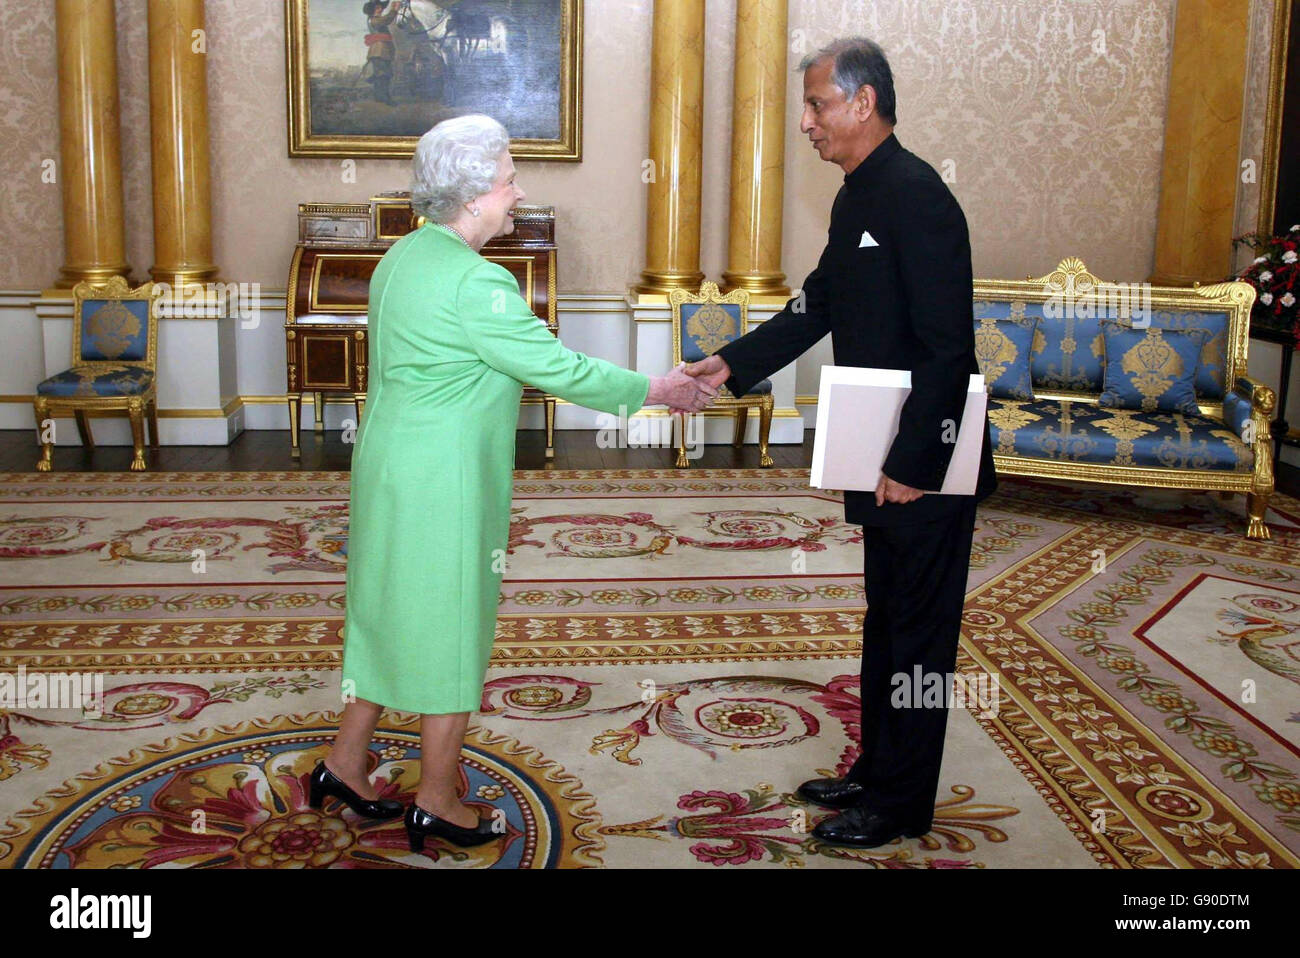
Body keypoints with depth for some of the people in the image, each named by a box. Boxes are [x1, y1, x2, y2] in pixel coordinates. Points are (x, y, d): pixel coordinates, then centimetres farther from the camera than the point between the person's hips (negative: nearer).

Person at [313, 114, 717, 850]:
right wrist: (652, 390, -6)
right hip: (441, 485, -9)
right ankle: (437, 803, 19)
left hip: (392, 470, 9)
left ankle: (346, 764, 32)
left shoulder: (406, 257, 8)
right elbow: (558, 368, -18)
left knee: (395, 615, 20)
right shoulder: (476, 283, -21)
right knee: (450, 629, 4)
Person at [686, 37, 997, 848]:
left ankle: (902, 804, 19)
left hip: (926, 463, -10)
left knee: (918, 631, 4)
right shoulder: (858, 198, 10)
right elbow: (817, 307, 16)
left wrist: (912, 463, -23)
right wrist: (732, 365, 7)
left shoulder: (917, 197, -20)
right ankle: (877, 772, 35)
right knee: (886, 622, 19)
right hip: (882, 455, 10)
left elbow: (947, 345, -23)